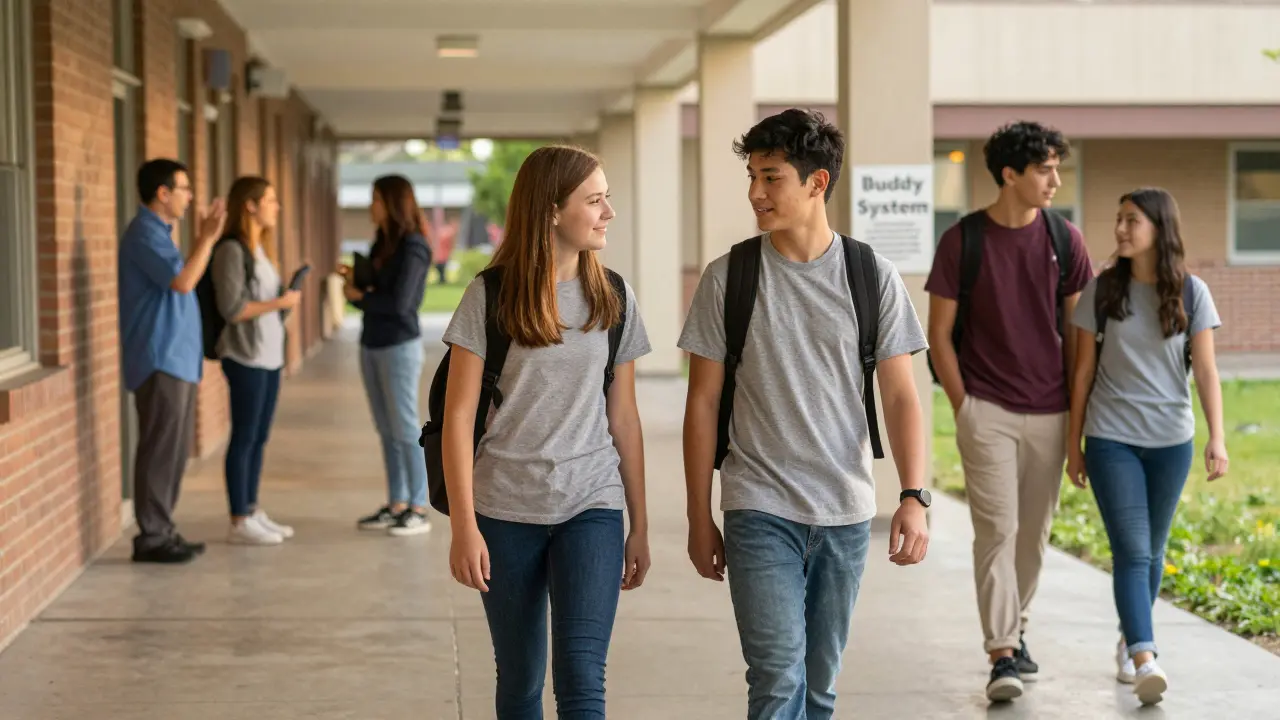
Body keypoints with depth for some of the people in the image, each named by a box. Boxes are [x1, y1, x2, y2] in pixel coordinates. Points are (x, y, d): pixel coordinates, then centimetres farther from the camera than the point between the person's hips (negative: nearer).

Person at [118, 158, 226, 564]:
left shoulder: (158, 232, 17)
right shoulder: (145, 233, -14)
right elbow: (182, 281, -24)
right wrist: (206, 239, -17)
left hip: (176, 358, 10)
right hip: (160, 359, -10)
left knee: (174, 450, 12)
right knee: (160, 450, -7)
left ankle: (162, 531, 18)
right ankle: (151, 538, -3)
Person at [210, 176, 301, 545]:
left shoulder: (260, 249, 14)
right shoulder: (232, 251, -12)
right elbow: (233, 309, -17)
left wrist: (288, 296, 2)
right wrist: (280, 303, -14)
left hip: (269, 356, 8)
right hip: (246, 358, -8)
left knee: (259, 438, 11)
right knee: (244, 438, -3)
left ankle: (253, 511, 19)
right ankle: (239, 521, 2)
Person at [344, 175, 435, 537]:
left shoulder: (413, 247, -11)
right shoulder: (381, 244, 12)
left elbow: (399, 303, -19)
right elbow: (373, 296, 13)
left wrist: (359, 297, -7)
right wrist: (353, 281, -6)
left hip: (400, 346, -8)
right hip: (371, 345, 8)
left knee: (406, 428, -4)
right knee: (387, 430, 9)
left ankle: (419, 510, 1)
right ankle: (397, 505, 15)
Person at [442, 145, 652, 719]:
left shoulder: (613, 299, 4)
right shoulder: (490, 298, -4)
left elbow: (623, 418, 8)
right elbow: (459, 418, -5)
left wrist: (640, 525, 9)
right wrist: (464, 527, -10)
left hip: (592, 506, 1)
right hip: (507, 511, -1)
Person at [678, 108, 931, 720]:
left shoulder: (872, 277, 0)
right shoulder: (727, 278, -1)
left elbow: (900, 396, 1)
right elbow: (703, 402, 3)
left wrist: (913, 497, -10)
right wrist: (699, 518, 3)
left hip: (847, 512, 2)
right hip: (760, 510, -2)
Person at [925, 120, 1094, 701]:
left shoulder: (1065, 239, 3)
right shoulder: (962, 240, -6)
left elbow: (1076, 331, 10)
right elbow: (939, 334, 0)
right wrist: (964, 410, -3)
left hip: (1049, 414, 3)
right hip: (986, 409, -3)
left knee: (1033, 534, 12)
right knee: (997, 529, -10)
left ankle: (1014, 632, 29)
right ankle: (1002, 655, -11)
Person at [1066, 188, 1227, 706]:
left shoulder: (1191, 293, 0)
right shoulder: (1101, 291, -1)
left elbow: (1206, 371, -4)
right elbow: (1083, 372, 4)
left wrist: (1217, 437, -14)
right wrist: (1073, 444, 5)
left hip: (1170, 440, 1)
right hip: (1111, 439, -1)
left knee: (1151, 550, 12)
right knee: (1131, 550, -11)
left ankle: (1129, 640, 31)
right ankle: (1144, 660, -18)